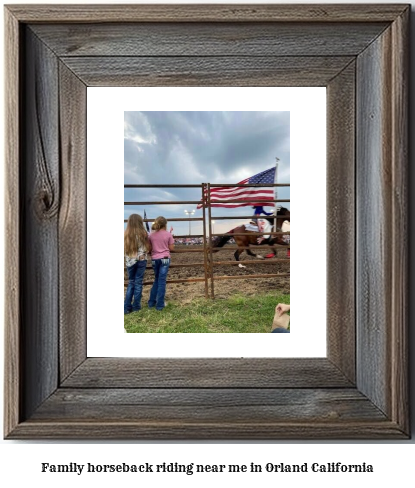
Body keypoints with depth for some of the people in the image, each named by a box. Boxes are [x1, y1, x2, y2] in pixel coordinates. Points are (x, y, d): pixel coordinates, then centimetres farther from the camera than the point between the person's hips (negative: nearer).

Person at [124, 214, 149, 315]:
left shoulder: (125, 234, -5)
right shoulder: (142, 233, -11)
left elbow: (124, 249, 2)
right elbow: (147, 248, -3)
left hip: (129, 261, 2)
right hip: (141, 260, -2)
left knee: (131, 283, 13)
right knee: (138, 283, 7)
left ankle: (127, 307, 9)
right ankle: (136, 306, 13)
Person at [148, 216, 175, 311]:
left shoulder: (151, 235, 2)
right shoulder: (168, 234, -5)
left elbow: (149, 248, 5)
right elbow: (172, 248, -1)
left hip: (154, 259, 3)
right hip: (165, 259, -3)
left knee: (157, 280, 19)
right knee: (162, 281, 0)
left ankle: (152, 302, 20)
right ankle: (160, 304, 2)